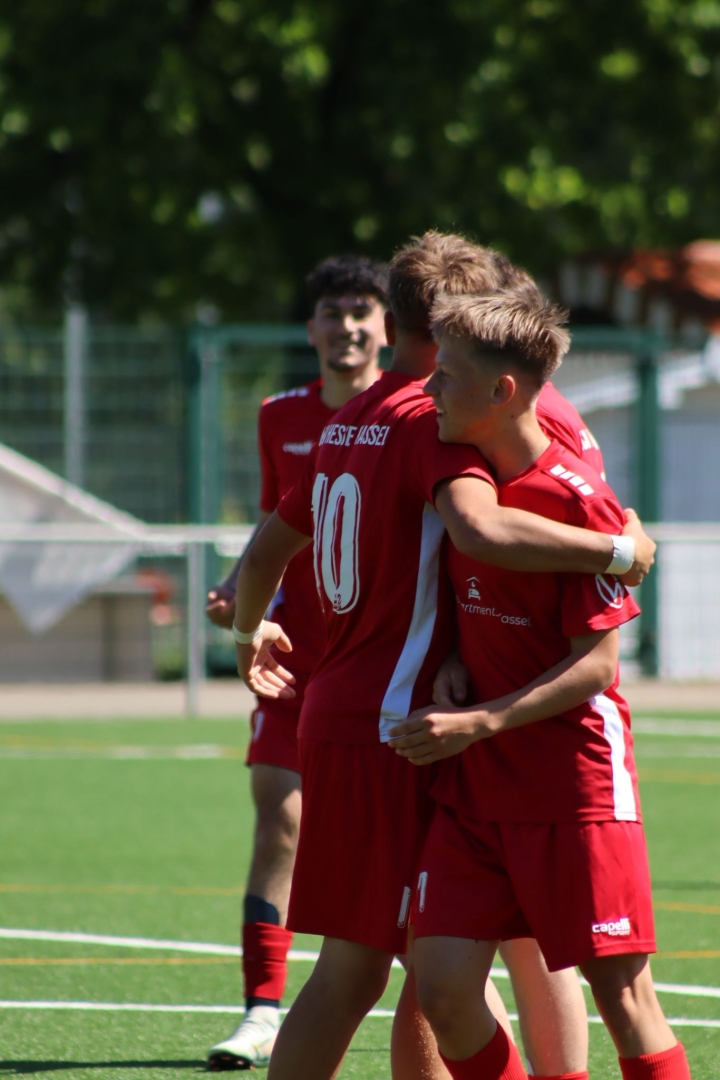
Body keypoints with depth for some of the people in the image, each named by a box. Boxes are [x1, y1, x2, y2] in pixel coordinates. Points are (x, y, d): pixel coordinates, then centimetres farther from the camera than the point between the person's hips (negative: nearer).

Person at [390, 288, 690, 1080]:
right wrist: (451, 666, -1)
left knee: (622, 994, -2)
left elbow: (596, 665, -14)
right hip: (474, 786, 7)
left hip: (574, 788, -7)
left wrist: (478, 724, -21)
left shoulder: (579, 499, -15)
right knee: (443, 986, -3)